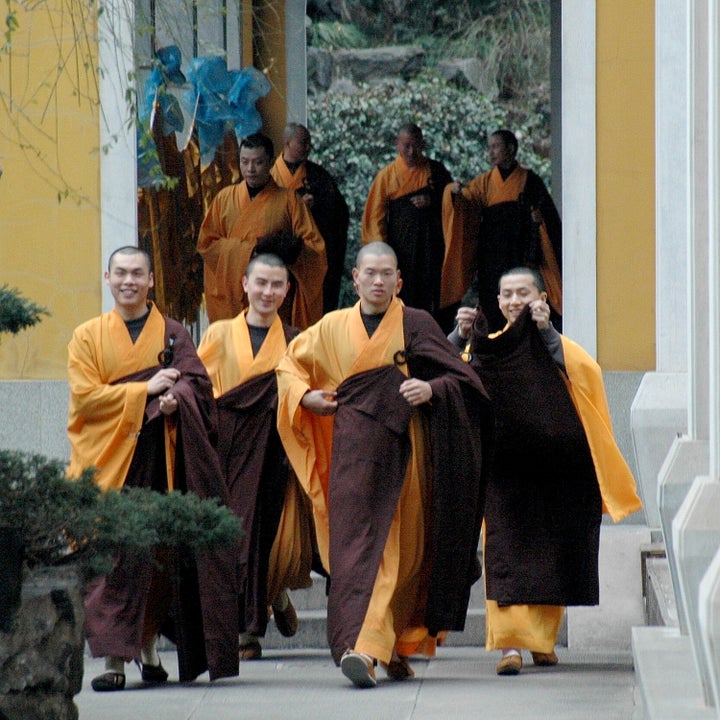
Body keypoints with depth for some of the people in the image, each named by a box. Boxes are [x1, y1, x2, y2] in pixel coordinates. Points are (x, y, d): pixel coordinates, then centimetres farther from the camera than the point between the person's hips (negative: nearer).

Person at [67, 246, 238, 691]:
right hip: (108, 461, -1)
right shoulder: (88, 337, 10)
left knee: (160, 552, 0)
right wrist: (146, 391, -10)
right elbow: (85, 395, -2)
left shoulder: (172, 334, 12)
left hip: (161, 459, 1)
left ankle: (149, 644, 16)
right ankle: (113, 658, -13)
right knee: (112, 557, -10)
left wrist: (174, 399, -21)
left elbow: (199, 384, 1)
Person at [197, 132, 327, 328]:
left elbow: (314, 246, 3)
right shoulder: (225, 198, 11)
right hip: (233, 296, 1)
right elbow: (206, 242, 6)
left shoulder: (288, 200, 5)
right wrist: (248, 250, -8)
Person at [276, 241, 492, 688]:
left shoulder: (416, 325, 5)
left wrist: (431, 389, -19)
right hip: (355, 452, 0)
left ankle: (397, 645, 11)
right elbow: (289, 364, 24)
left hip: (405, 449, 0)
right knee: (357, 542, -13)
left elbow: (461, 378, 2)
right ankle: (357, 647, -20)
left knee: (407, 550, 1)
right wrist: (306, 396, 5)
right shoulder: (333, 328, 11)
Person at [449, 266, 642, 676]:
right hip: (504, 469, -1)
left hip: (553, 468, 1)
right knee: (506, 551, -12)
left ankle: (544, 638, 23)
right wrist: (460, 335, -23)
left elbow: (583, 371, -15)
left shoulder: (559, 347, 7)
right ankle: (510, 644, -19)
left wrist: (546, 332, -21)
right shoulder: (488, 347, 9)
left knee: (551, 554, 7)